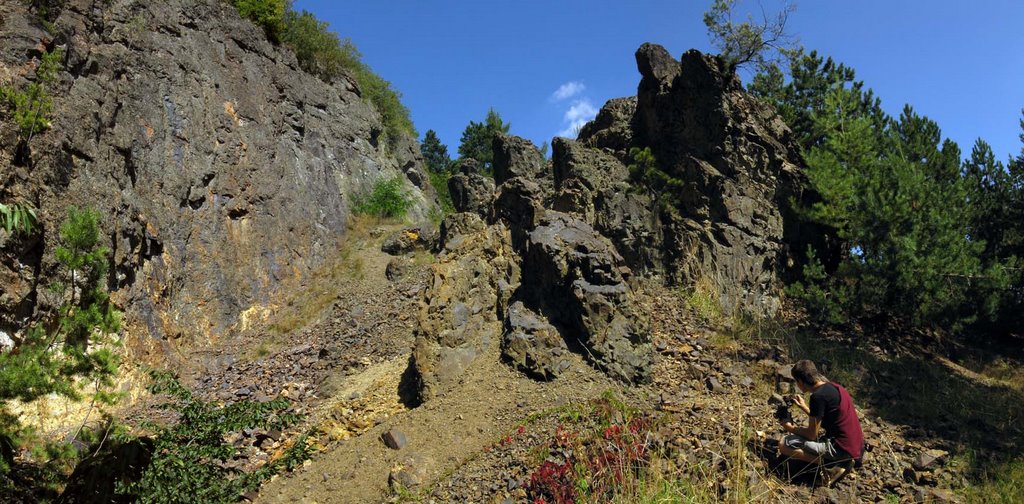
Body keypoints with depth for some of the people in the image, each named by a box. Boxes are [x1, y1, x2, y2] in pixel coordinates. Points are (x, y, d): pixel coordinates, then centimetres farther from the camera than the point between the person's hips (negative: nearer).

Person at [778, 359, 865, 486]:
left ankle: (833, 464, -10)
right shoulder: (834, 387, 9)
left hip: (843, 449, -9)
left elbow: (812, 434, -13)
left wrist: (790, 428, 3)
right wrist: (804, 407, 25)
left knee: (784, 445, -11)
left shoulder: (818, 396, -18)